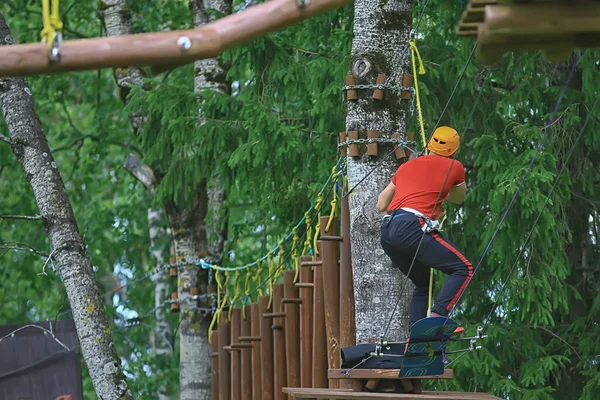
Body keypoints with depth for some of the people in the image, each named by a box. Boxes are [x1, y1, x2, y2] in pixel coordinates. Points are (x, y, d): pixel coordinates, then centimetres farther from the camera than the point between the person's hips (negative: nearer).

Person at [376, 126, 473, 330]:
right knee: (463, 269, -4)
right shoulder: (454, 167, 13)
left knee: (423, 284, 21)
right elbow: (459, 198, 32)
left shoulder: (407, 166, 26)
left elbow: (381, 205, 31)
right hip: (412, 227, -7)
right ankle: (437, 316, -22)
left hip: (387, 231, 7)